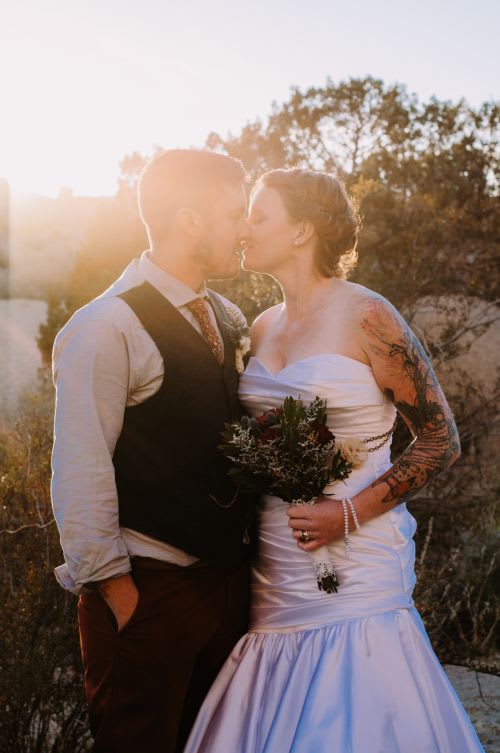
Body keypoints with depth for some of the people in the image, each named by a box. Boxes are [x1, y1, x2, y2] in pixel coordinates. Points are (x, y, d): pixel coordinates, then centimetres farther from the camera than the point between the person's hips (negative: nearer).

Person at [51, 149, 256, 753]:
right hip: (148, 591, -7)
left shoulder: (228, 319, 9)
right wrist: (113, 589, -16)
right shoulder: (106, 327, -15)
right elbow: (80, 473, -17)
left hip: (229, 580, 7)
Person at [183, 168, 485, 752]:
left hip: (352, 568, -6)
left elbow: (440, 441, -8)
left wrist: (349, 513, -17)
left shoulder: (365, 317, -9)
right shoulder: (263, 327, 10)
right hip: (272, 568, 6)